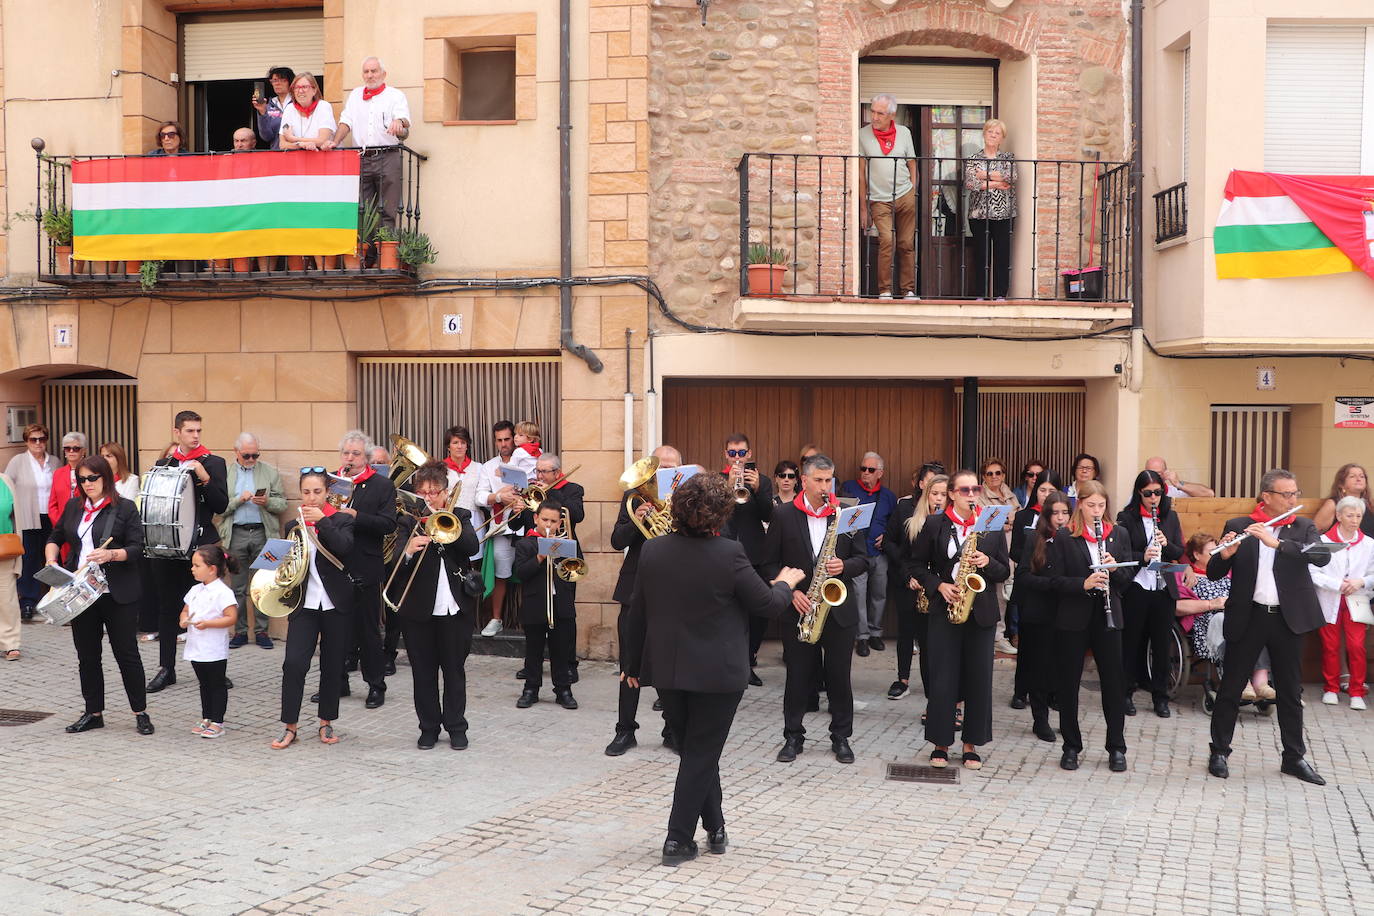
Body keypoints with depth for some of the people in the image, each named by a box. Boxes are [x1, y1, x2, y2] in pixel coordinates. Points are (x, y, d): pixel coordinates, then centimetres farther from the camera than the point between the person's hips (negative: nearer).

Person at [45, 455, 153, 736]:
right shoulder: (73, 507, 11)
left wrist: (111, 555, -25)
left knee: (126, 653, 0)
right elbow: (55, 538, 21)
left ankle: (141, 712, 8)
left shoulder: (124, 508, -4)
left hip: (117, 594, -5)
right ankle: (93, 713, 22)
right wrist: (51, 559, 2)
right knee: (87, 655, 11)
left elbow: (136, 547, -8)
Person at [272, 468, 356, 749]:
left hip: (336, 604, -2)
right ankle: (289, 726, -2)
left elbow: (345, 549, -19)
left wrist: (322, 521, -24)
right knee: (293, 663, -10)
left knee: (332, 665, 6)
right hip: (304, 604, 2)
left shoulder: (342, 520, 0)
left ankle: (326, 723, 21)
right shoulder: (293, 526, 10)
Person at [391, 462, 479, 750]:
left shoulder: (459, 517, 5)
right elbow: (396, 564, -11)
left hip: (456, 607, 0)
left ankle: (456, 726, 18)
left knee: (455, 669, 8)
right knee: (423, 671, 7)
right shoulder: (408, 520, 0)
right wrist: (408, 552, -34)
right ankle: (429, 728, 19)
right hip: (418, 608, 0)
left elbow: (472, 546, -13)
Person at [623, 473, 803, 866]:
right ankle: (679, 839, 9)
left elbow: (637, 613, 5)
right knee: (701, 754, 6)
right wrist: (785, 584, 13)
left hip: (666, 669, 5)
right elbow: (767, 605, -9)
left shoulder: (652, 551, -3)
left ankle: (714, 827, 28)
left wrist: (633, 664, 16)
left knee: (694, 750, 19)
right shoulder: (729, 554, -17)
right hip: (717, 672, -5)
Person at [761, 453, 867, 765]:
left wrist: (844, 566, -14)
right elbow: (769, 563, 1)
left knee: (839, 677, 6)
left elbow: (863, 558, 7)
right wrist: (791, 591, -11)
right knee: (798, 676, 7)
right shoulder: (784, 515, 0)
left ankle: (841, 737, 20)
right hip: (798, 608, -1)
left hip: (839, 608, 1)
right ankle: (793, 736, 20)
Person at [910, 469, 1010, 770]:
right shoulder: (934, 525, 1)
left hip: (981, 612, 2)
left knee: (979, 679, 4)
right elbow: (917, 566, 4)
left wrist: (987, 562, -12)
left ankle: (971, 745, 15)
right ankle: (940, 744, 12)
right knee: (943, 679, 0)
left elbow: (1005, 571, 8)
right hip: (944, 610, -2)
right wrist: (939, 586, -11)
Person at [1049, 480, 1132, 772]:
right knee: (1068, 682, 4)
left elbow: (1128, 576, 7)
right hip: (1073, 617, -2)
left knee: (1114, 681, 4)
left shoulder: (1118, 534, 7)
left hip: (1107, 616, 2)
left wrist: (1114, 568, -14)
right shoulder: (1064, 536, -2)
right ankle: (1071, 747, 17)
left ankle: (1116, 748, 16)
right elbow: (1057, 580, -6)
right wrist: (1084, 584, -23)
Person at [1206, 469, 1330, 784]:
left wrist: (1277, 542, -26)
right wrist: (1225, 554, -23)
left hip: (1288, 618, 2)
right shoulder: (1238, 527, 0)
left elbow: (1322, 556, -16)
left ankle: (1294, 757, 21)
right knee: (1231, 687, 4)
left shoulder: (1304, 528, 4)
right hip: (1247, 617, -1)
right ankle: (1219, 752, 15)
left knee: (1290, 691, 10)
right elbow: (1213, 573, -1)